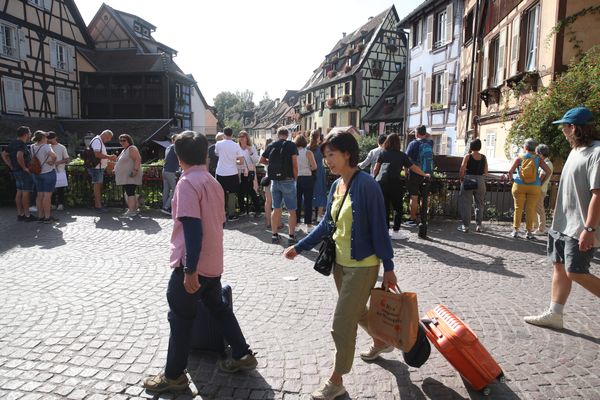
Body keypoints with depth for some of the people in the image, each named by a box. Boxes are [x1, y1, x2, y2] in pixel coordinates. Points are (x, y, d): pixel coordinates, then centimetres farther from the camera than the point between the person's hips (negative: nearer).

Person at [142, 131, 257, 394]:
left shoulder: (187, 183, -14)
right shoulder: (213, 182, 10)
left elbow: (193, 228, -22)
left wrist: (190, 270, -22)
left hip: (193, 265, -8)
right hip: (212, 262, 8)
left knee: (180, 318, 6)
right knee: (217, 307, 22)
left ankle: (174, 376, 21)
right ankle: (242, 355, 31)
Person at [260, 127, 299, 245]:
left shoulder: (271, 146, 7)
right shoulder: (291, 145, -5)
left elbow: (262, 160, 18)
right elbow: (294, 165, -10)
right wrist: (295, 178, 0)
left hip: (274, 181, 4)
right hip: (287, 181, -4)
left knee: (276, 209, 12)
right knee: (292, 210, 3)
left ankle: (274, 234, 16)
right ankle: (291, 236, 2)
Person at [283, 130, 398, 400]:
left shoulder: (366, 185, -20)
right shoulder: (336, 185, 2)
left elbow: (379, 229, -17)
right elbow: (327, 225, 9)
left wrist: (389, 268, -12)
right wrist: (299, 247, 7)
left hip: (362, 265, -8)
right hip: (340, 262, 8)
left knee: (342, 324, 1)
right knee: (357, 312, 26)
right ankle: (382, 342, 54)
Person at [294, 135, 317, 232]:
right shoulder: (308, 152, -8)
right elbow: (314, 167, -10)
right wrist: (308, 169, 8)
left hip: (296, 178, 3)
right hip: (307, 178, -3)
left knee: (297, 201, 10)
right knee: (308, 201, 3)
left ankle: (296, 223, 16)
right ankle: (308, 224, 6)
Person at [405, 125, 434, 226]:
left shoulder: (413, 143, -6)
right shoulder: (430, 143, 6)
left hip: (415, 174, -4)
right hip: (428, 173, 4)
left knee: (414, 197, -1)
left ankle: (413, 219, 0)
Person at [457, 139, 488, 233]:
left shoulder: (468, 156, -7)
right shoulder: (483, 157, 2)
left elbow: (462, 170, -9)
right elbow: (486, 172, 5)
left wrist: (461, 179, 6)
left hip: (468, 180, -3)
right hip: (480, 182, 3)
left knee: (466, 204, 4)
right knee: (479, 204, 14)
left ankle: (465, 226, 5)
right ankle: (479, 225, 17)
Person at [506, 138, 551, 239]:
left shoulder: (520, 158, -4)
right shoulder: (537, 159, 0)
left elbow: (510, 172, -12)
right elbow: (548, 171, -4)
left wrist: (511, 179, 5)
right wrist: (541, 182, 6)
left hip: (519, 186, -1)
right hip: (534, 187, 1)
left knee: (518, 208, 6)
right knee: (530, 209, 6)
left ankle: (515, 230, 10)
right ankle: (529, 231, 11)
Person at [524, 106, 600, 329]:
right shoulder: (576, 150, 13)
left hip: (580, 228, -9)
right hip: (562, 224, 9)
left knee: (576, 273, -5)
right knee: (560, 267, 11)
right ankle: (554, 314, 20)